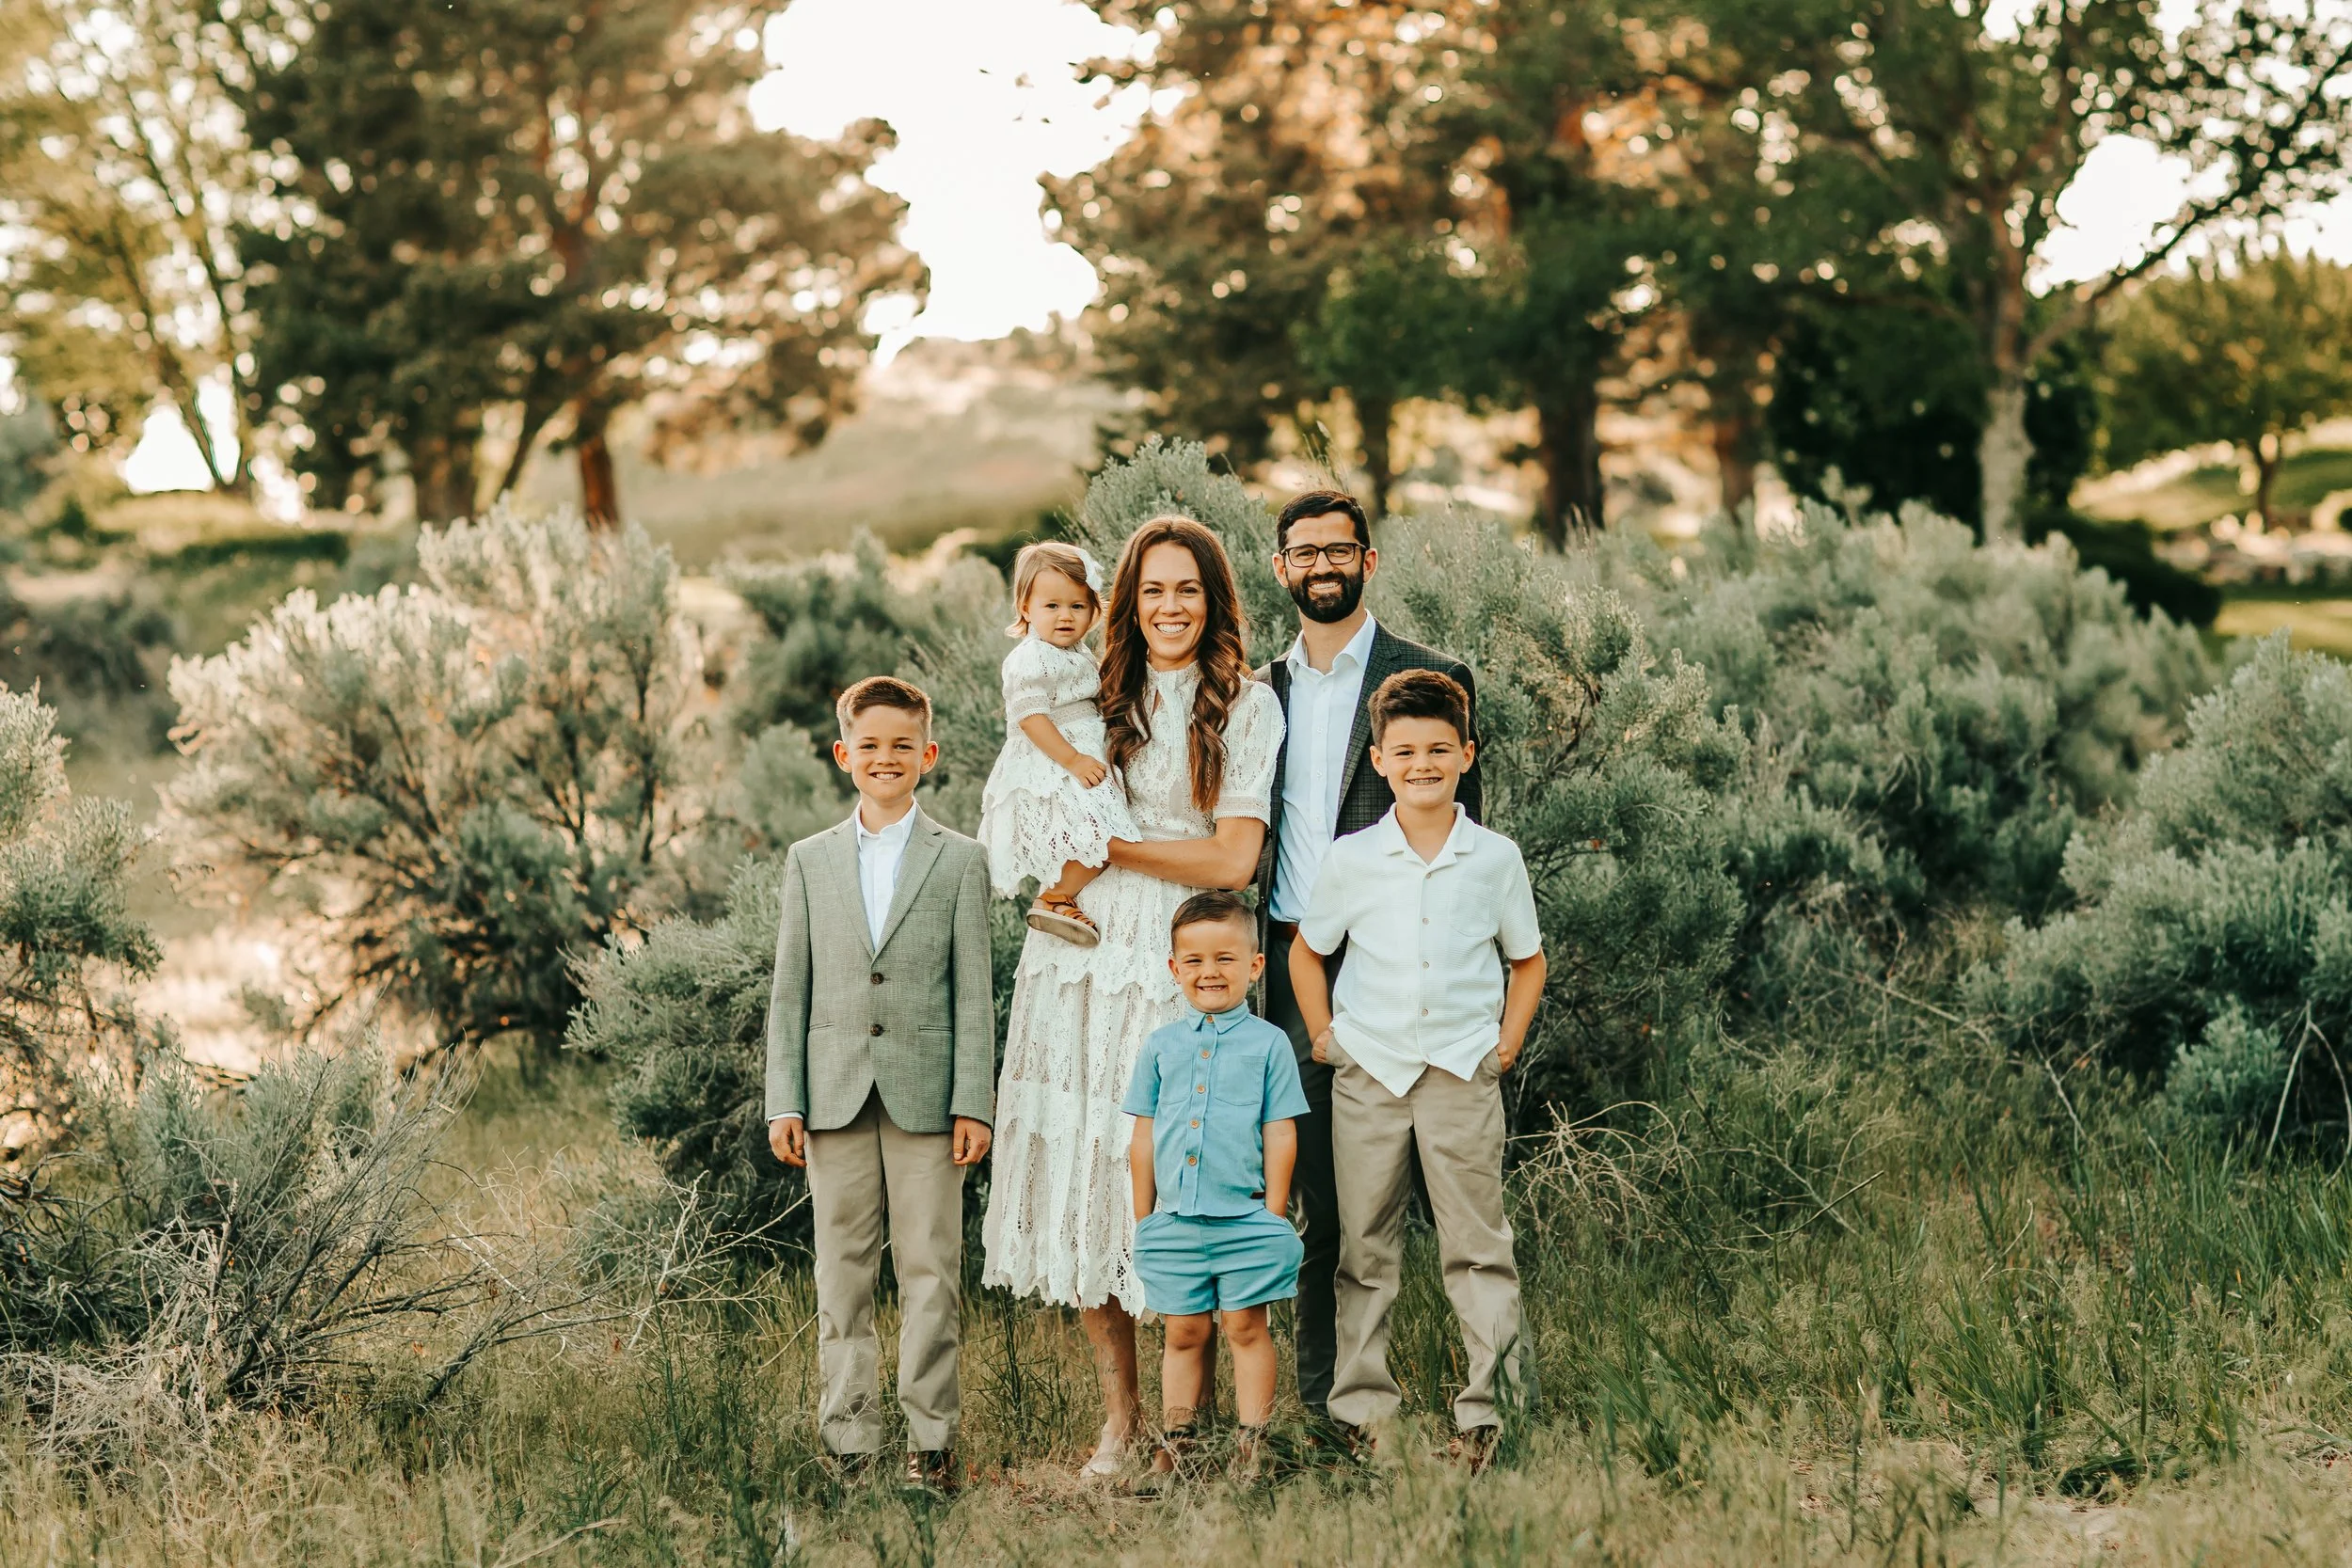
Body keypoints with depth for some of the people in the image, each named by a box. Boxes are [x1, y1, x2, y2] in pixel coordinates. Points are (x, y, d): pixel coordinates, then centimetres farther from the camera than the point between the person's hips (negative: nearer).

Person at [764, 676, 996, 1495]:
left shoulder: (960, 861, 5)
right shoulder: (810, 860, 10)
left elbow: (973, 991, 2)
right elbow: (790, 990, 8)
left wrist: (973, 1102, -5)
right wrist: (785, 1102, 2)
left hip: (924, 1096, -2)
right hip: (836, 1095, 2)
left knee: (929, 1273, 0)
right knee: (842, 1274, 5)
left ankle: (931, 1438, 6)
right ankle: (848, 1442, 10)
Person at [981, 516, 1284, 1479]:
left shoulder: (1247, 707, 3)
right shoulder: (1095, 700, 15)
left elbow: (1232, 861, -6)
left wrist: (1110, 840, -5)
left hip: (1179, 969, -4)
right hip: (1079, 964, 4)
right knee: (1080, 1178, 1)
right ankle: (1118, 1417, 10)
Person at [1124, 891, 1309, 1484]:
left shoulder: (1268, 1043, 1)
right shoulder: (1161, 1045, 9)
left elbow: (1280, 1134, 1)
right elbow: (1144, 1138, 12)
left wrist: (1273, 1213, -2)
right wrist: (1143, 1219, 10)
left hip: (1245, 1216, -2)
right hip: (1175, 1220, 3)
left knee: (1246, 1327, 1)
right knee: (1183, 1332, 8)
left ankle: (1251, 1443, 7)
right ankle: (1174, 1442, 13)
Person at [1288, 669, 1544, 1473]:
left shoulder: (1495, 859, 1)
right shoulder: (1351, 861, 1)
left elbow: (1527, 960, 14)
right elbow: (1306, 954, 15)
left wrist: (1505, 1046, 5)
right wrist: (1325, 1039, 7)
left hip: (1463, 1073, -1)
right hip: (1369, 1074, 1)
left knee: (1477, 1244, -3)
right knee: (1365, 1249, 5)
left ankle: (1484, 1408, 0)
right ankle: (1363, 1408, 12)